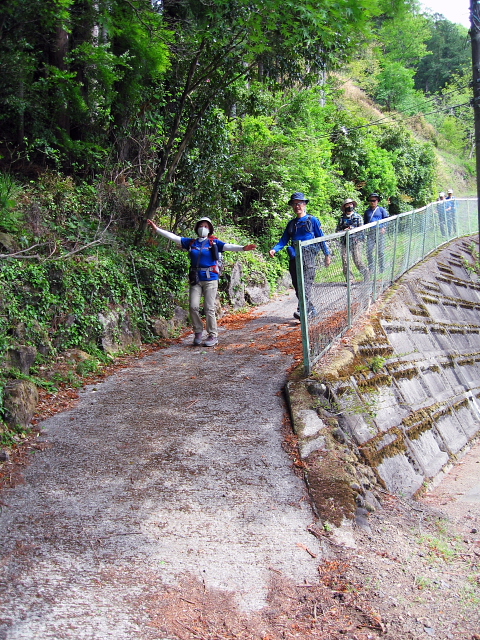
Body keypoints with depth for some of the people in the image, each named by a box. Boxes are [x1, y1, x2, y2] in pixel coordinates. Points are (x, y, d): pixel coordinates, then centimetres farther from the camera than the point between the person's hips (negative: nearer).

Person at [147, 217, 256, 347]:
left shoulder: (214, 243, 0)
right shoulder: (191, 242, 9)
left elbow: (228, 246, -14)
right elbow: (173, 237, 11)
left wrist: (243, 248, -30)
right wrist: (157, 229, 9)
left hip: (210, 279, -3)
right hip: (195, 280, 3)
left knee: (209, 308, -2)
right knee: (193, 307, -2)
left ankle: (213, 336, 8)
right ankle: (198, 332, 17)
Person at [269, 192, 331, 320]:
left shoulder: (313, 220, 7)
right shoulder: (291, 224, 21)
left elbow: (321, 238, 7)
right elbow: (284, 240, 16)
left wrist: (327, 254, 2)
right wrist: (275, 249, -2)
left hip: (308, 255, -6)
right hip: (294, 256, 6)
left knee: (306, 283, -17)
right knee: (297, 285, 5)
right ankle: (311, 309, 15)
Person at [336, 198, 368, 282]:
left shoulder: (358, 216, 7)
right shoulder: (342, 218, 13)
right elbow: (338, 229, 10)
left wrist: (351, 228, -13)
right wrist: (344, 231, -10)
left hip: (356, 241, -3)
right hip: (345, 241, 3)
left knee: (357, 260, -11)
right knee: (345, 260, -3)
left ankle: (365, 273, 11)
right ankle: (349, 279, 5)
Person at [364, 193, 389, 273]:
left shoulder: (382, 210, 9)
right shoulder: (367, 212, 18)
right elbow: (364, 223, 24)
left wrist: (384, 228, -11)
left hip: (380, 232, -3)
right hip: (370, 233, 3)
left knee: (381, 251, 0)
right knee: (369, 251, -3)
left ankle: (382, 269, 8)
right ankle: (371, 269, 8)